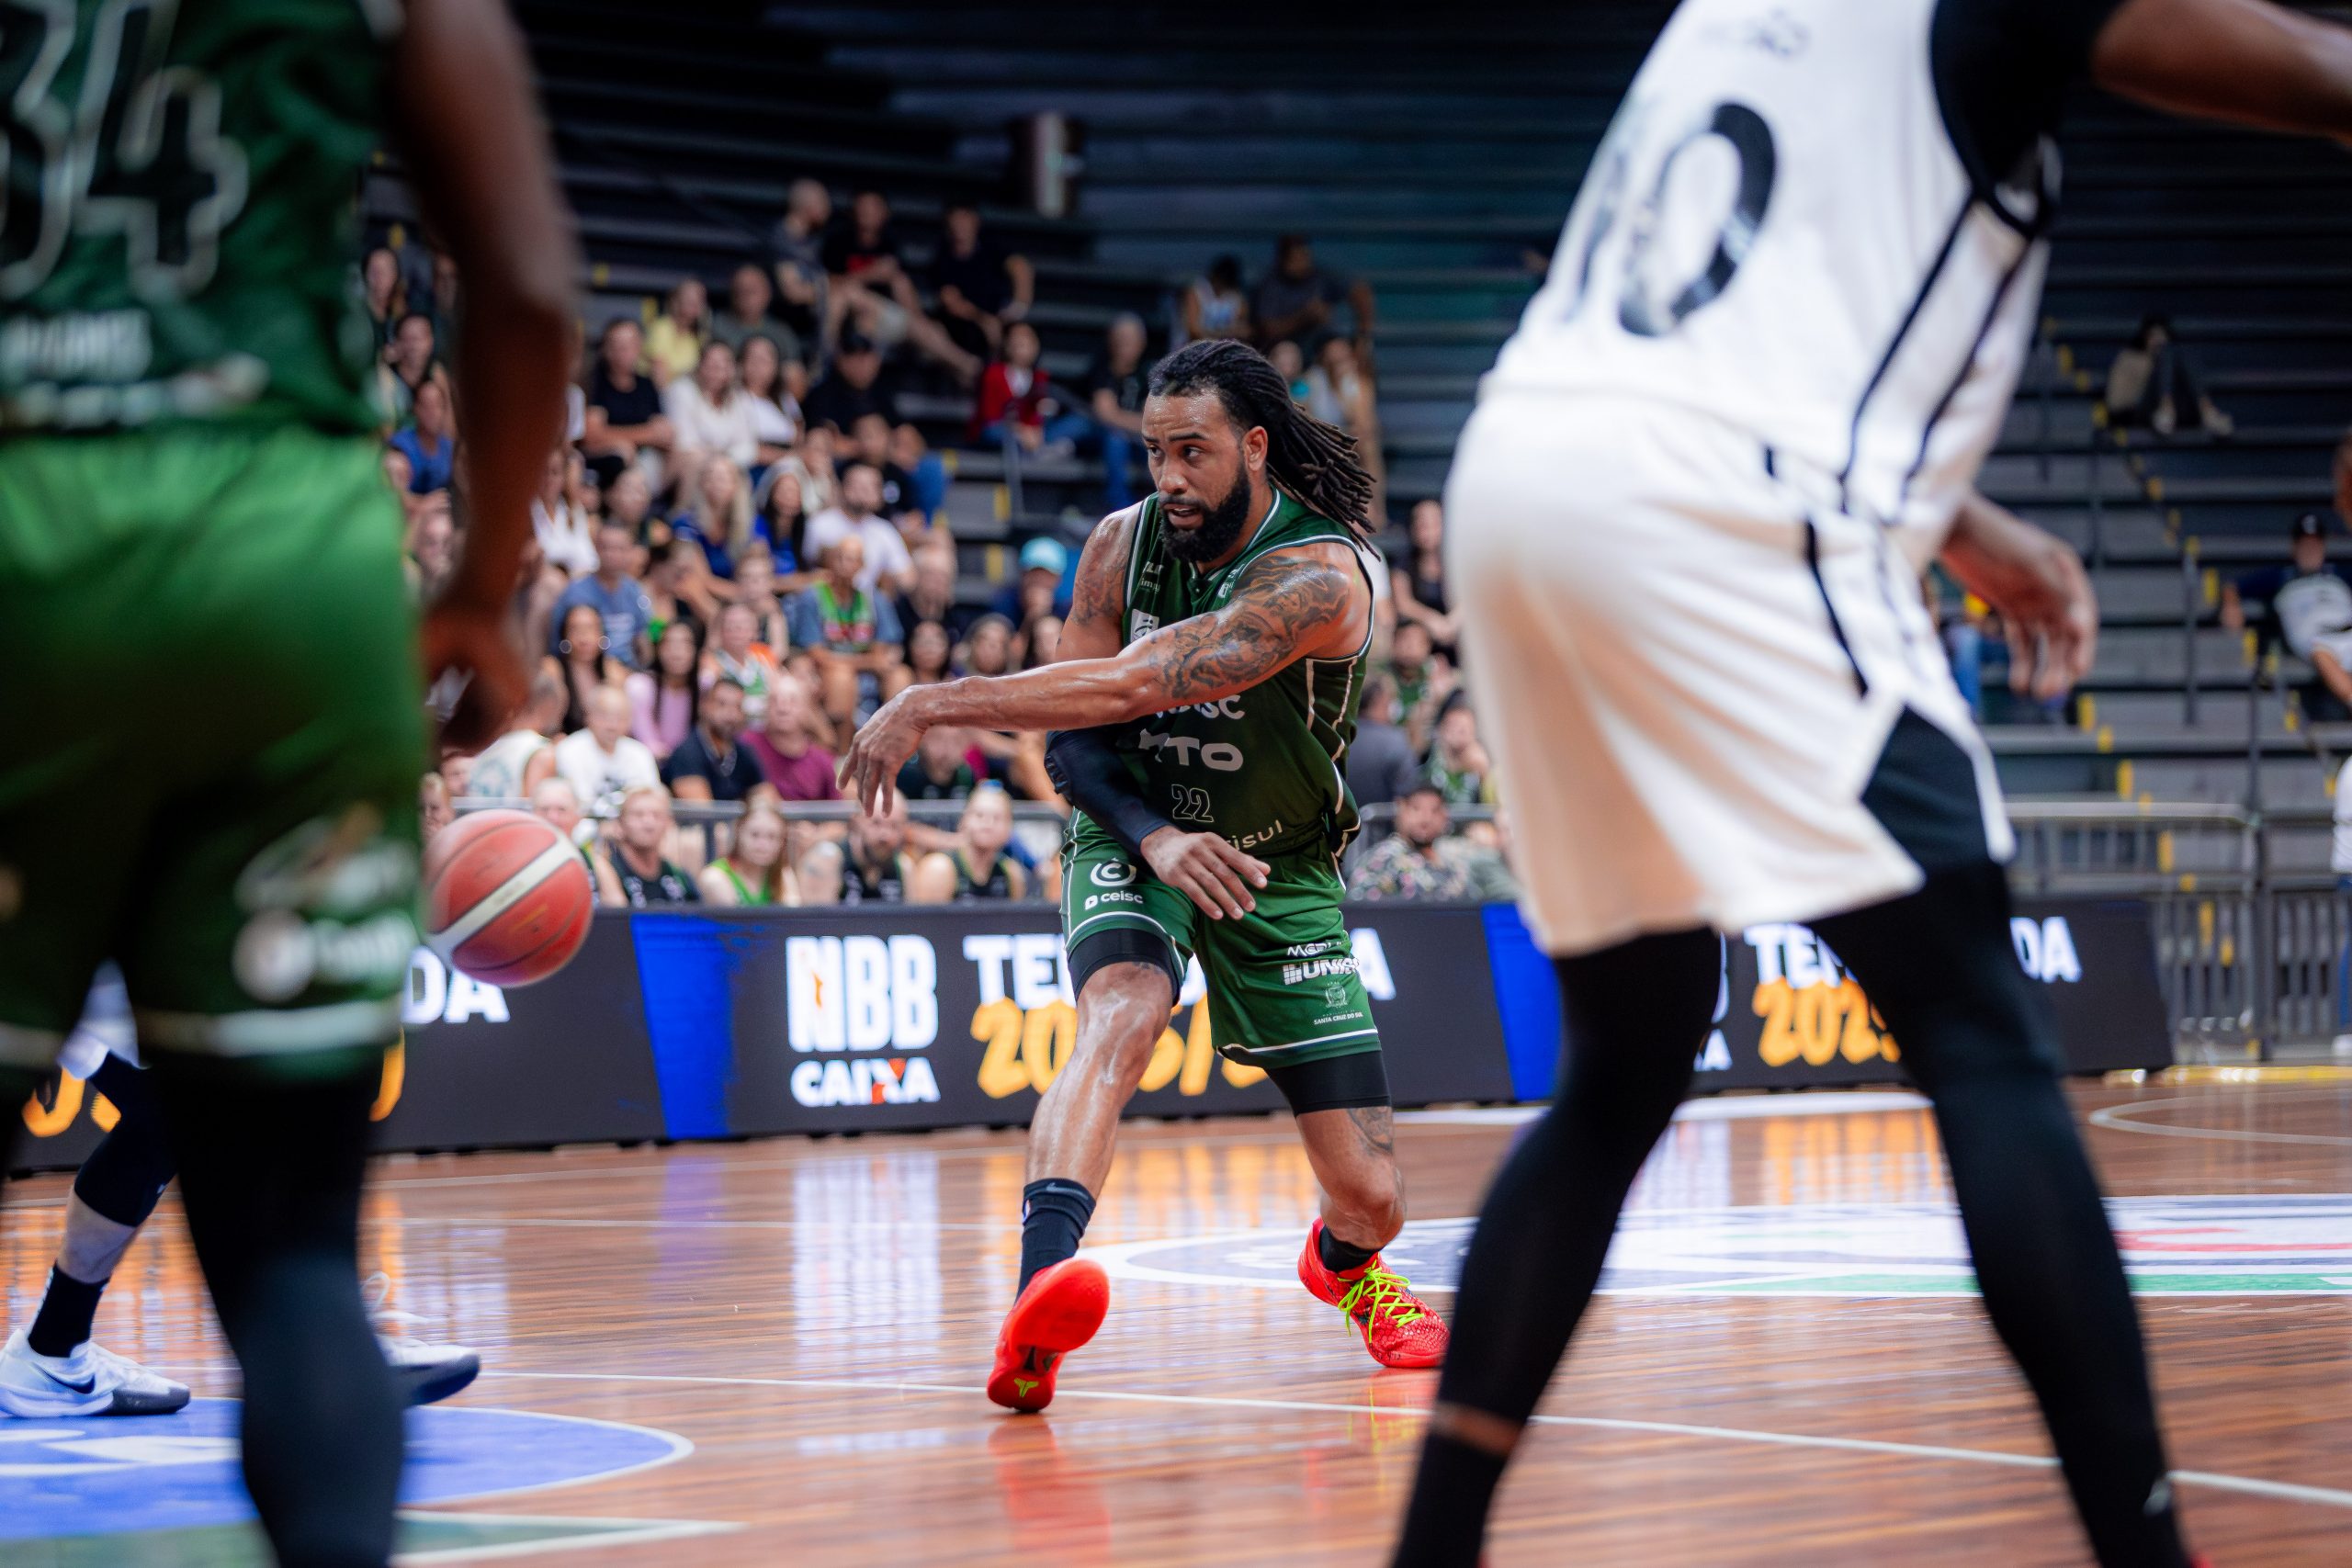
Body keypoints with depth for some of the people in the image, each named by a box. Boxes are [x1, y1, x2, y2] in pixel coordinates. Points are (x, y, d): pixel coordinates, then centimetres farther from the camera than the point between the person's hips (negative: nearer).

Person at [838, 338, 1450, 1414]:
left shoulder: (1318, 578, -26)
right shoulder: (1123, 546, -9)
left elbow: (1127, 687, -37)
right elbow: (1075, 742, -4)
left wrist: (932, 704, -37)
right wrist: (1150, 835, -25)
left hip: (1278, 870, -1)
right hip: (1136, 840, 1)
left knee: (1370, 1200, -1)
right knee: (1119, 1019, -35)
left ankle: (1343, 1267, 40)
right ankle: (1035, 1305, -54)